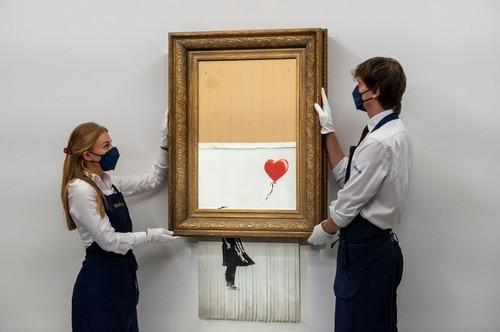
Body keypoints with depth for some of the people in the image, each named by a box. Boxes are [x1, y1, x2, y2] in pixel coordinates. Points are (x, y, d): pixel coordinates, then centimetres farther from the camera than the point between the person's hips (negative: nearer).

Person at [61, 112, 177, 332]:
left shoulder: (109, 182, 9)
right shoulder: (80, 189, -16)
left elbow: (152, 181, 16)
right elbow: (109, 240, -18)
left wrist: (165, 141, 7)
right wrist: (150, 236, -8)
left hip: (121, 274, 8)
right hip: (99, 280, -8)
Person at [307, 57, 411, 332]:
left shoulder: (379, 142, -24)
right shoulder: (392, 132, 8)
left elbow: (352, 200, -16)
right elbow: (346, 174, 14)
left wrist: (324, 230, 2)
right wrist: (329, 130, 14)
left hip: (365, 248, -10)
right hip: (378, 244, 10)